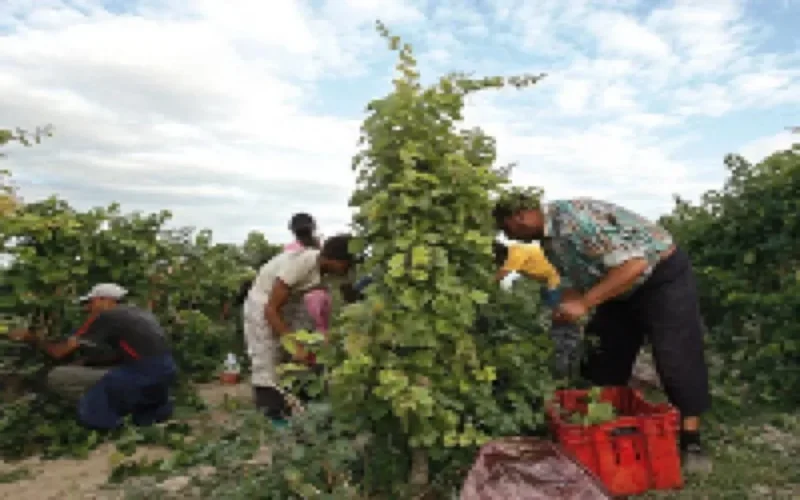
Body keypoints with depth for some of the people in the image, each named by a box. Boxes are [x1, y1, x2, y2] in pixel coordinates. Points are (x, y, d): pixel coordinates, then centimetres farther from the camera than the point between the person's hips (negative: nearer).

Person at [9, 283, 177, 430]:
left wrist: (33, 338, 27)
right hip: (168, 372, 7)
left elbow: (59, 352, 7)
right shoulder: (143, 313, 23)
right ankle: (155, 406, 16)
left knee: (56, 377, 3)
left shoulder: (103, 317, 3)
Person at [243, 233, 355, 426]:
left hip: (290, 303, 7)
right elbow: (271, 310, -30)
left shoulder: (323, 265, -14)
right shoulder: (299, 264, -35)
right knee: (268, 368, -5)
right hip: (263, 306, -7)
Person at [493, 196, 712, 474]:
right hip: (621, 288, 9)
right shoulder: (549, 240, -2)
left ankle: (691, 442, 5)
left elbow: (634, 264, -35)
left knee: (676, 357, -8)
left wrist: (584, 303, -33)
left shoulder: (573, 216, -31)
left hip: (664, 273, -9)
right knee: (601, 358, 8)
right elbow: (574, 282, 6)